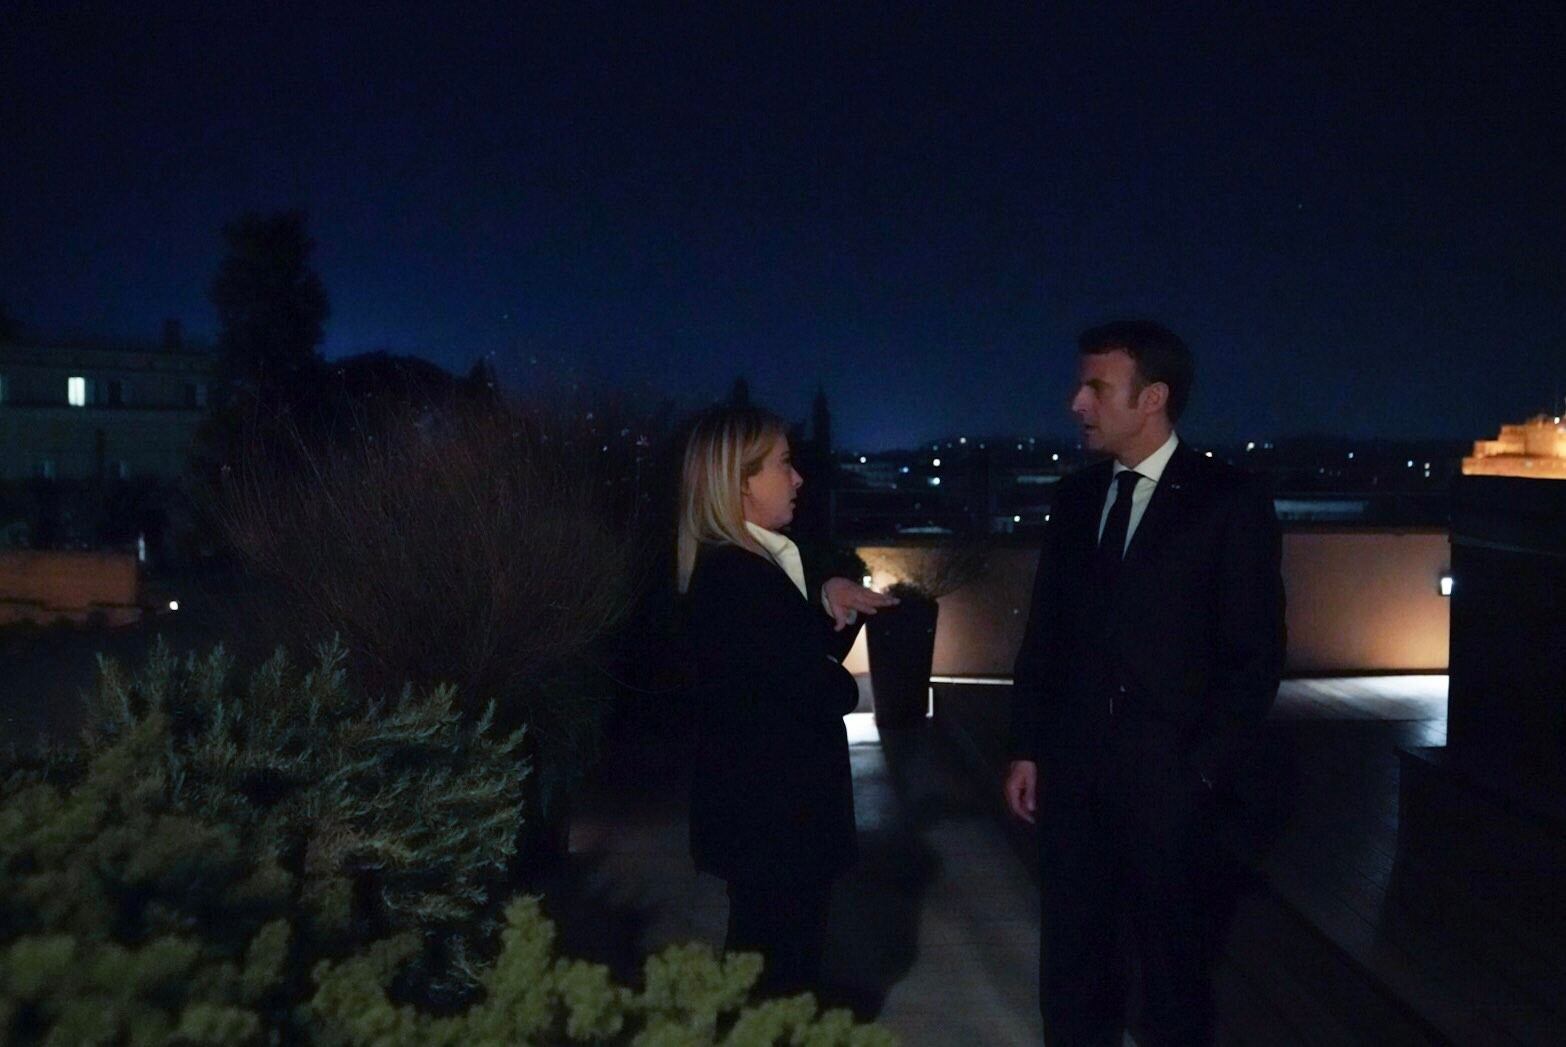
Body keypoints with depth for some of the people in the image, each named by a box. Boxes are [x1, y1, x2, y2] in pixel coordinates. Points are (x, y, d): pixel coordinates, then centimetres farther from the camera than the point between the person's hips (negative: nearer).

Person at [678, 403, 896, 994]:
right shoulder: (738, 575, -24)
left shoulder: (747, 566, 9)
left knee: (769, 963, 22)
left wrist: (832, 605, -6)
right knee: (779, 972, 4)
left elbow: (810, 657, 11)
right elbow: (822, 692, -25)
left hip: (766, 803, 10)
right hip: (773, 811, -10)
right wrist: (845, 684, -3)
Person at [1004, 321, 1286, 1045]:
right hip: (1070, 768, 4)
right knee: (1070, 952, 13)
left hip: (1164, 775, -4)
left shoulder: (1229, 501, -7)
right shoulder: (1075, 497, 7)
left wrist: (1203, 768, -10)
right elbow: (1044, 631, 10)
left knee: (1170, 952, 12)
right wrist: (1026, 747, 8)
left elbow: (1255, 651, -7)